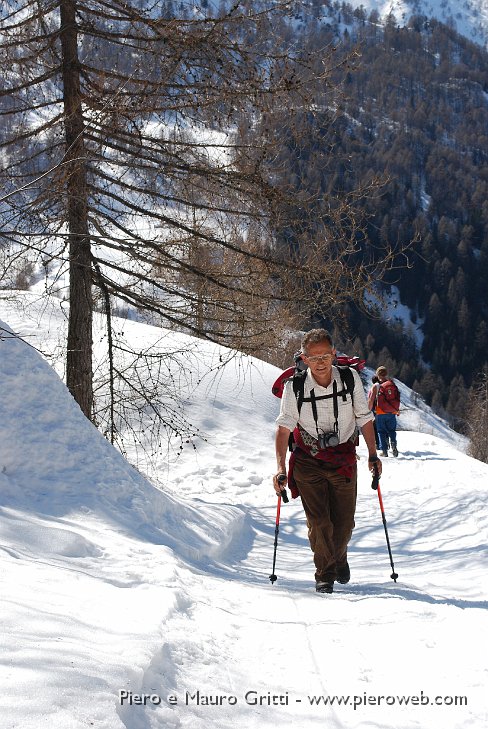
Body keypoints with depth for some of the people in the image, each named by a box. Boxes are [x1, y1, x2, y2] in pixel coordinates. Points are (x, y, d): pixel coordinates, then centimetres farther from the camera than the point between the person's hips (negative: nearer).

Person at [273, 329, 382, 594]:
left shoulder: (350, 378, -11)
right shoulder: (294, 387, -14)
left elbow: (364, 418, 3)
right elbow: (283, 427, -8)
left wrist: (373, 455, 4)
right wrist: (280, 467, -15)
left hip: (343, 458, 1)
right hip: (308, 460, -1)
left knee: (344, 522, 5)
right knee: (318, 522, -10)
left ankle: (339, 555, 37)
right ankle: (325, 574, 9)